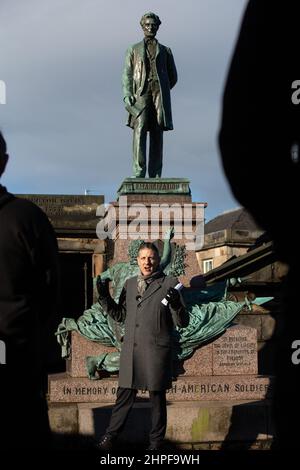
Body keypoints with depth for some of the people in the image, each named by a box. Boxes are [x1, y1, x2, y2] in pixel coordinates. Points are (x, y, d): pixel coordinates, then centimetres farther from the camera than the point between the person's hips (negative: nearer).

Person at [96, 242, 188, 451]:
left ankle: (156, 443, 17)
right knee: (125, 395, 8)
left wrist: (176, 305, -23)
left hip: (156, 351, -3)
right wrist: (105, 297, 7)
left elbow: (182, 322, -4)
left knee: (157, 398, 6)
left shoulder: (170, 284, -1)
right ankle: (110, 437, 19)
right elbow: (120, 315, 19)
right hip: (131, 351, 4)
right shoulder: (130, 284, 13)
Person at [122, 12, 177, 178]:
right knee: (139, 132, -16)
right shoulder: (133, 50, 19)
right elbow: (127, 74, 9)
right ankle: (138, 173, -22)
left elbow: (173, 77, 22)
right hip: (141, 95, -2)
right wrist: (127, 95, -5)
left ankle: (155, 175, -3)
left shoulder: (165, 51, 22)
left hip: (160, 97, 2)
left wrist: (161, 91, 12)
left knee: (157, 135, -3)